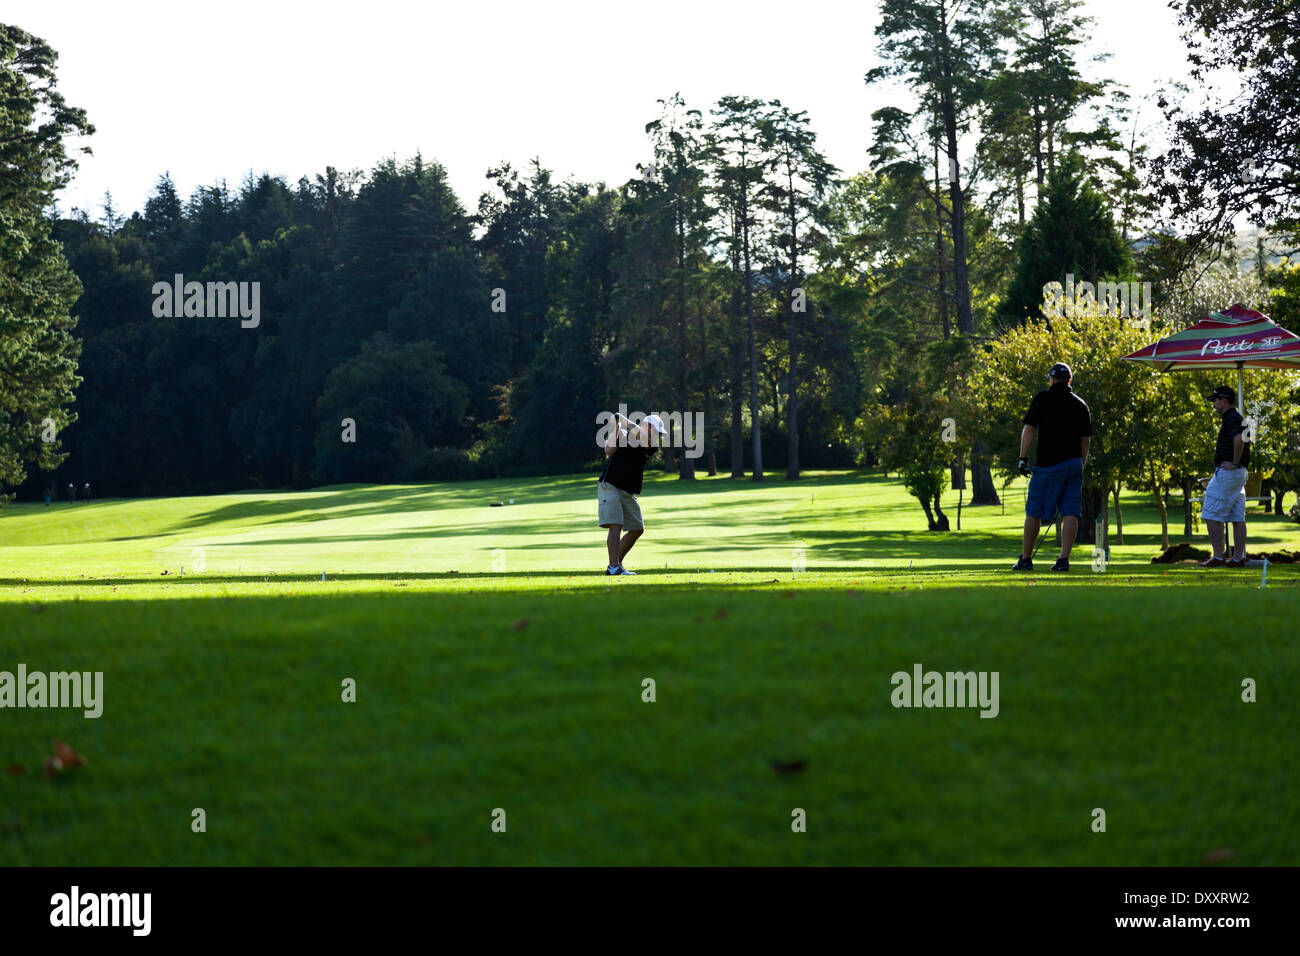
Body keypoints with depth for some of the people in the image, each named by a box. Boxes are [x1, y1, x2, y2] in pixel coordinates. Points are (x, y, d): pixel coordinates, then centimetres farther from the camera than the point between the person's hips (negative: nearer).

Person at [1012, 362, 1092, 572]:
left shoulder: (1043, 398, -2)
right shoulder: (1081, 405, 10)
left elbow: (1028, 429, -8)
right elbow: (1086, 440, 11)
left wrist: (1023, 458, -6)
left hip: (1048, 463, -4)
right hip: (1074, 464, 4)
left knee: (1034, 513, 4)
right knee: (1070, 513, 2)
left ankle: (1026, 559, 9)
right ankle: (1064, 559, -5)